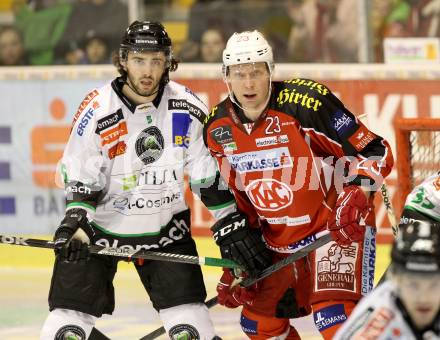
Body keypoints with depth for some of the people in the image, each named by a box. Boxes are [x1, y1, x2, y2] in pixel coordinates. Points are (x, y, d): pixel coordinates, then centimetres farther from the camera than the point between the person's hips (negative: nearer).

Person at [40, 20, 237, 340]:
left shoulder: (187, 108, -10)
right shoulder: (97, 111, -17)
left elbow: (208, 175, -1)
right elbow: (81, 181, -11)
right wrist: (75, 224, -26)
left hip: (165, 227, 2)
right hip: (101, 224, -2)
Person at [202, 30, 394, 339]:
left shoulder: (305, 103, -21)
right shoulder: (217, 128, -2)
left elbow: (375, 152, -17)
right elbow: (232, 190, 12)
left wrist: (357, 195, -32)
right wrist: (233, 233, 6)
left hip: (338, 228, -7)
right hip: (278, 242, 7)